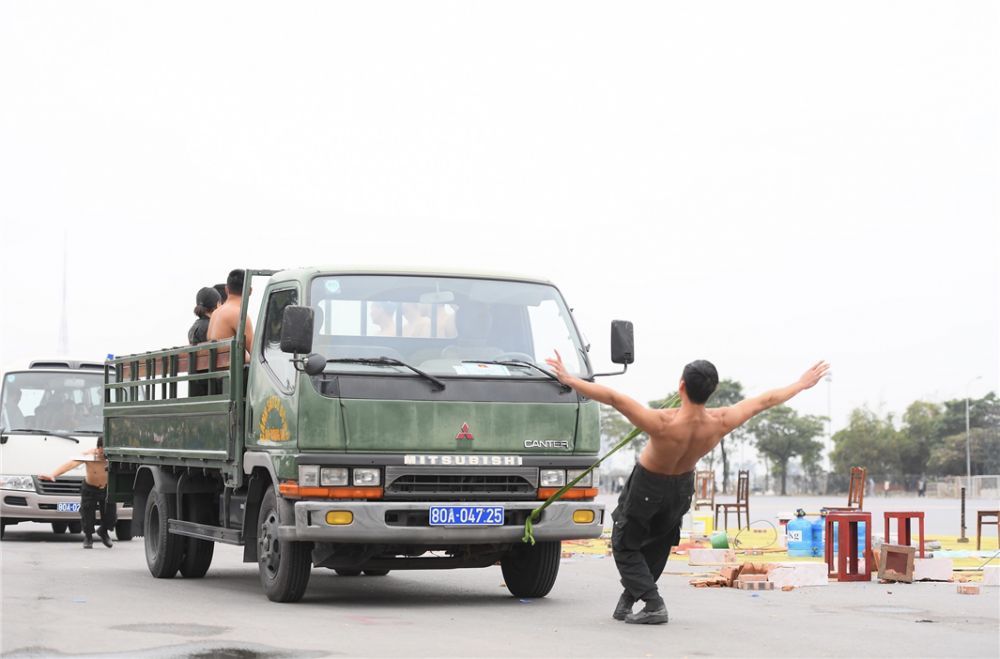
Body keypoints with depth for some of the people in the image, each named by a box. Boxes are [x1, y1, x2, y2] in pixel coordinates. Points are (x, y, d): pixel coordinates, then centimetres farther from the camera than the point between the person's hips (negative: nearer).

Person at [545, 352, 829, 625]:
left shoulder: (663, 424, -43)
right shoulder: (719, 423, -30)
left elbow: (613, 398, -44)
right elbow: (764, 401, -17)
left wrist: (569, 379, -41)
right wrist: (802, 383, -4)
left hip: (646, 487, -4)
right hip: (682, 486, 4)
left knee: (625, 547, 11)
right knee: (656, 548, 23)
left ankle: (653, 604, -6)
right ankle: (626, 603, 30)